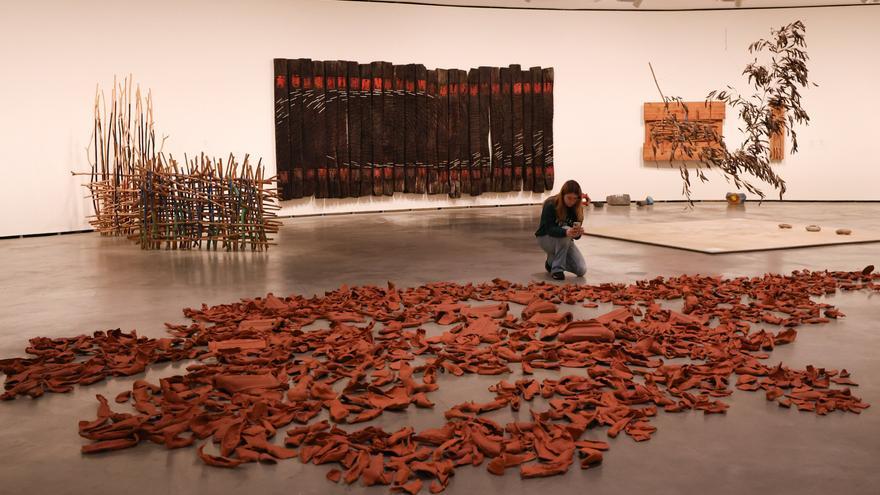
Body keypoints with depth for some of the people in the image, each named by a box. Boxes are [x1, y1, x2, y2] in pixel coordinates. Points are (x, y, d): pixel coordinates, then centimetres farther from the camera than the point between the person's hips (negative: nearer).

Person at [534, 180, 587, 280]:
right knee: (564, 231, -37)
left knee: (581, 270, -12)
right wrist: (566, 232, -50)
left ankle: (552, 261, 14)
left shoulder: (577, 208, -10)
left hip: (565, 241, 5)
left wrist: (578, 232, -38)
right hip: (546, 238, -4)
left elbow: (575, 235, -12)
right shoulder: (550, 205, -23)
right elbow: (550, 229, -31)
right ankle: (557, 268, -24)